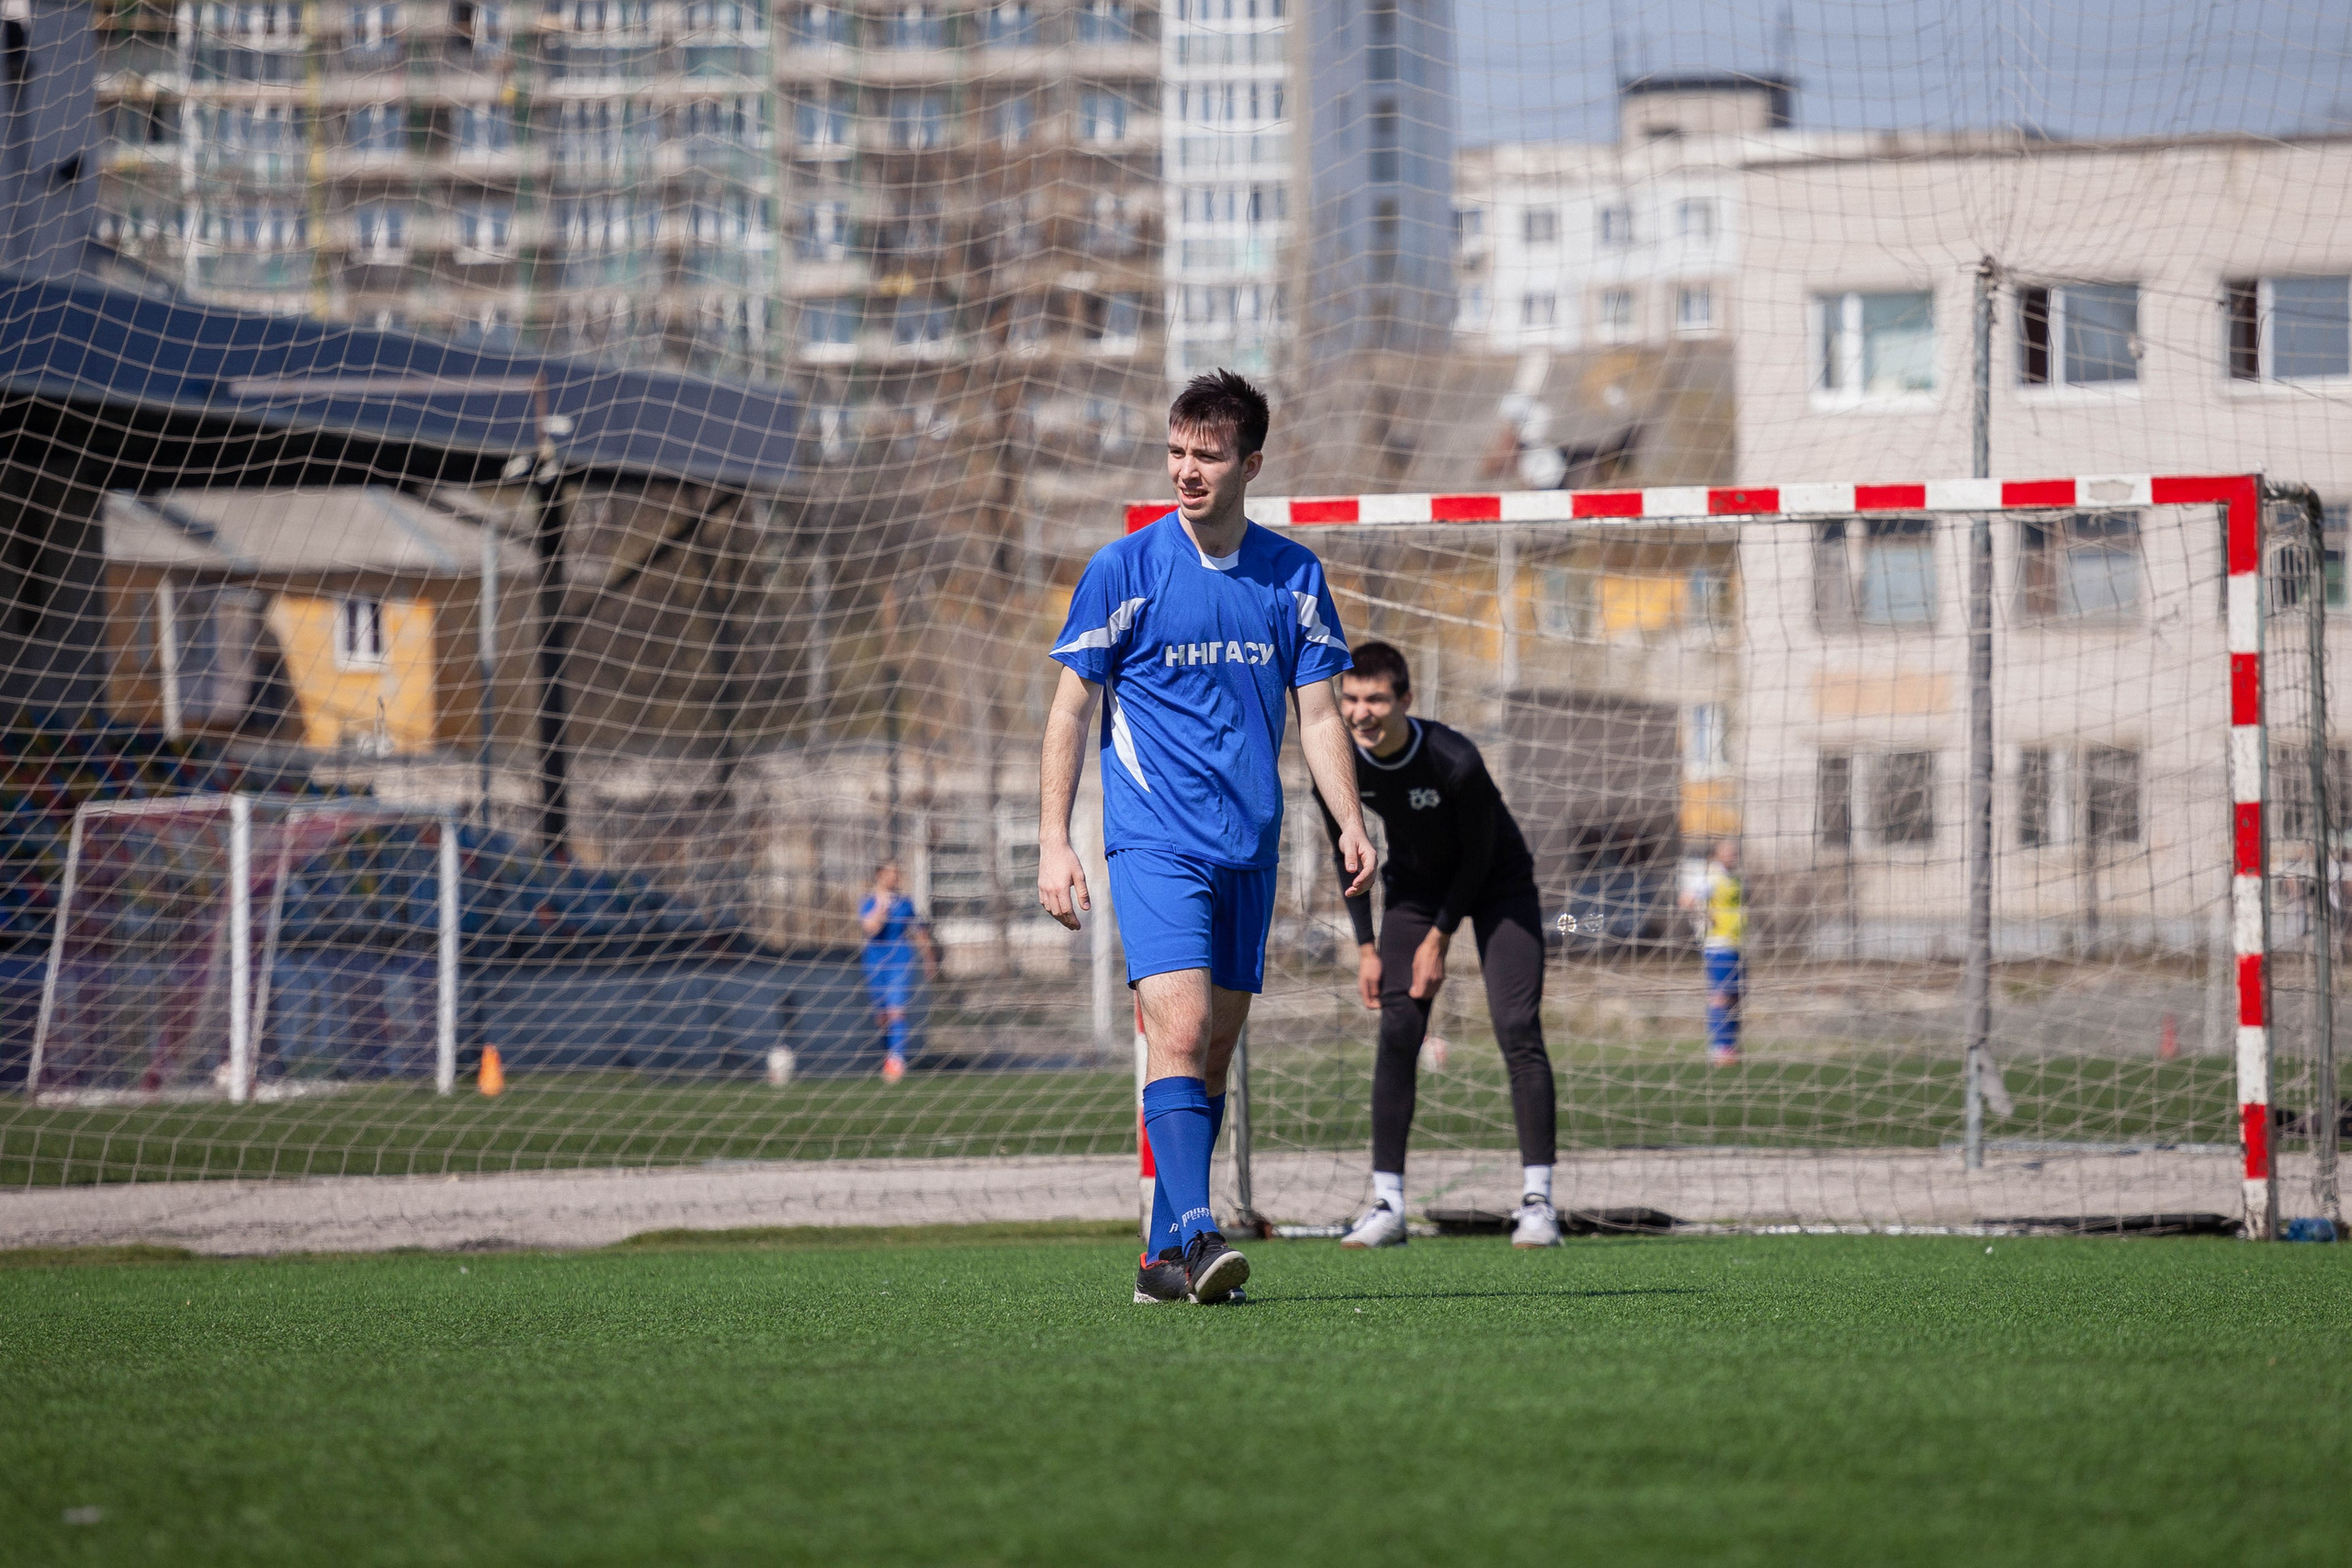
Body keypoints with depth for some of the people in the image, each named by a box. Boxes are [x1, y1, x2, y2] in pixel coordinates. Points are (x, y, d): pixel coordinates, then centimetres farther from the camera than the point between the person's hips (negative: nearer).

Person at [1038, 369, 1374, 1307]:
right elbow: (1070, 709, 1)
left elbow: (1317, 711, 11)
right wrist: (1053, 840, -6)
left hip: (1249, 846, 4)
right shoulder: (1124, 570, -2)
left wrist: (1350, 821, -3)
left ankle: (1165, 1257, 13)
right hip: (1154, 841, -4)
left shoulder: (1293, 576, 8)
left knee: (1215, 1053, 7)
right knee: (1181, 1031, -19)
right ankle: (1194, 1234, -27)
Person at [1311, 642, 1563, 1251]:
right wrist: (1367, 947, -5)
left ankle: (1537, 1200, -12)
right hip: (1416, 886, 4)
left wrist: (1440, 938, -14)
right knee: (1397, 1034, -7)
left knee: (1518, 1030, -14)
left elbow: (1479, 853, -19)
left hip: (1497, 883, -4)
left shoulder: (1455, 761, -34)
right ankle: (1388, 1204, -5)